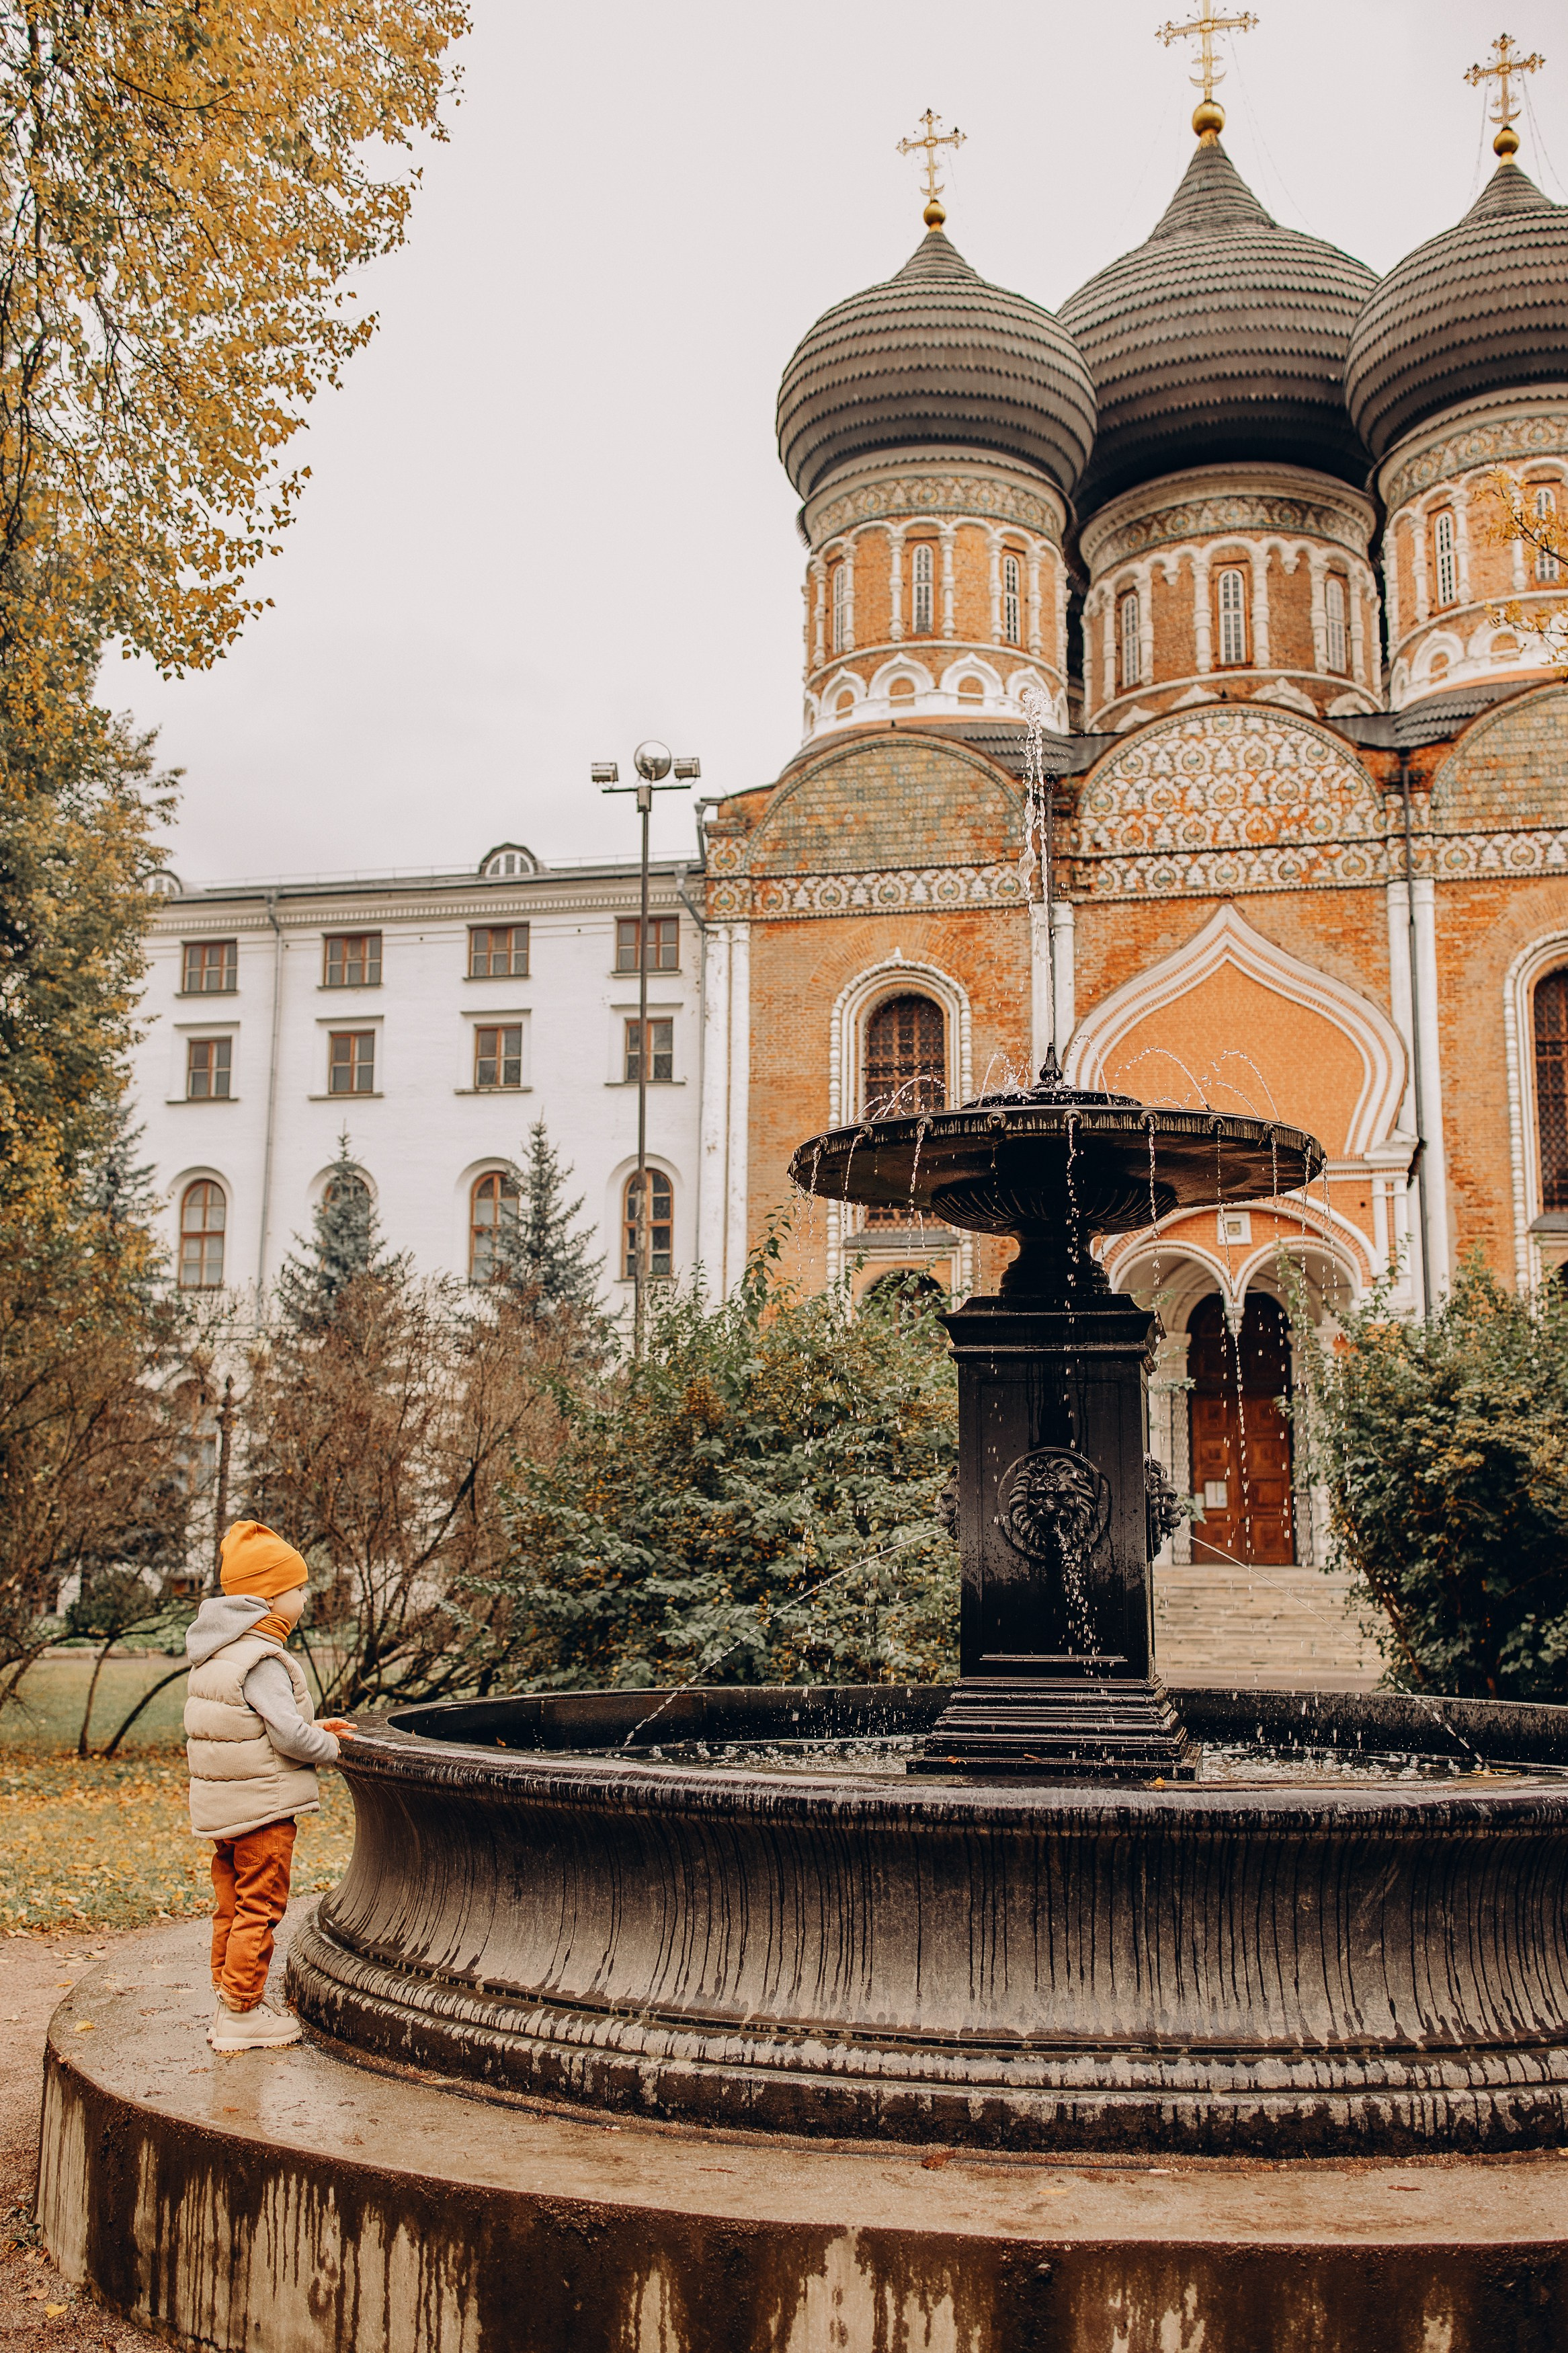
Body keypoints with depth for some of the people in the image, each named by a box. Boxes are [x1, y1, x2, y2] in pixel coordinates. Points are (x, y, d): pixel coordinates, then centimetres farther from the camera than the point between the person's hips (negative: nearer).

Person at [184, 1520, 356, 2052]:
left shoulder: (217, 1654, 10)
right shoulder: (261, 1660, -21)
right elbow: (288, 1734, -24)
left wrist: (312, 1728, 12)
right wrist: (328, 1747, -5)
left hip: (222, 1805, 9)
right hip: (262, 1805, -9)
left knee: (231, 1906, 17)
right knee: (258, 1909, 1)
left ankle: (228, 2001, 26)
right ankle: (243, 2013, 8)